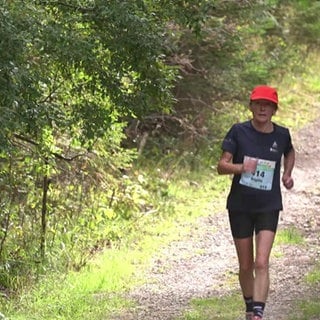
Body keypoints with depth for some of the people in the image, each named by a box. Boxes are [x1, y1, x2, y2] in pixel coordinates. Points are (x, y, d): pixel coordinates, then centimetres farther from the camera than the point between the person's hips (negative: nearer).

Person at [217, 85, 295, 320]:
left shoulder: (282, 135, -2)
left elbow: (289, 153, 22)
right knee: (246, 266, 10)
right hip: (240, 206, 0)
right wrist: (241, 167, -30)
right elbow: (222, 166, -10)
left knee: (261, 263, -15)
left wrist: (287, 173, 6)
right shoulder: (239, 132, -7)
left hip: (268, 206, 0)